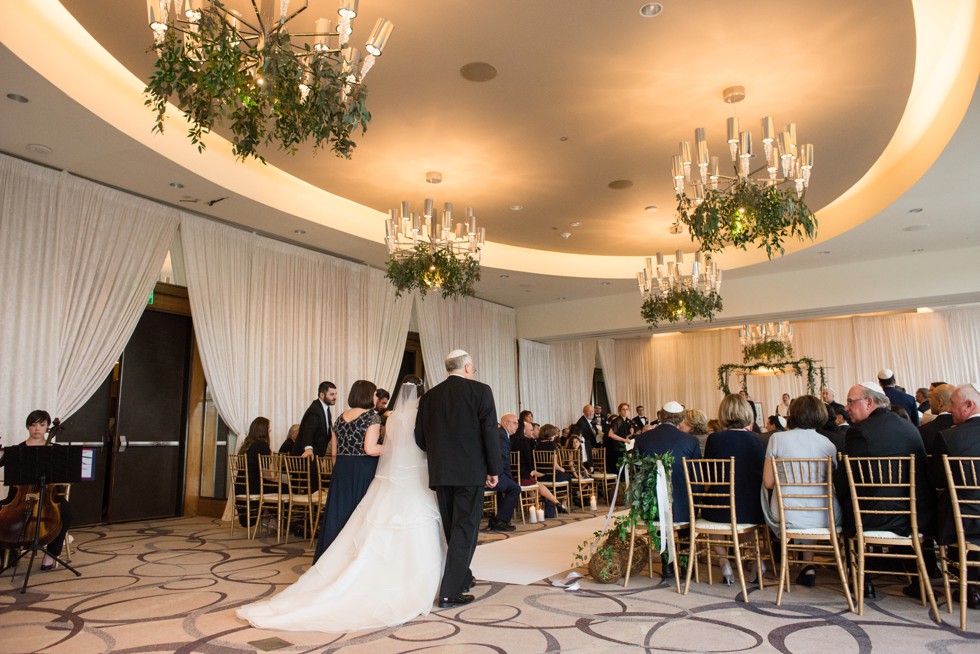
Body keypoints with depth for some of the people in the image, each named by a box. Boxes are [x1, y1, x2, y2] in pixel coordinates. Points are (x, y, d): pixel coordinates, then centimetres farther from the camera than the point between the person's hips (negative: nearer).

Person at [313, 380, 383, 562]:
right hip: (364, 472, -6)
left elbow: (334, 452, 13)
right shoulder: (372, 416, -9)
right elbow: (370, 449, -19)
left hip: (341, 472, 6)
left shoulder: (340, 418, 11)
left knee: (339, 515, 11)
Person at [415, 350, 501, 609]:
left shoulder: (430, 396, 6)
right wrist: (494, 469, -3)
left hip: (440, 472, 5)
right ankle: (450, 592, 1)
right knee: (465, 529, 2)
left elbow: (420, 437, 7)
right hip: (470, 471, -5)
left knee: (452, 528, 18)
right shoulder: (480, 390, -6)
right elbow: (490, 432, -10)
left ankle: (463, 577, 34)